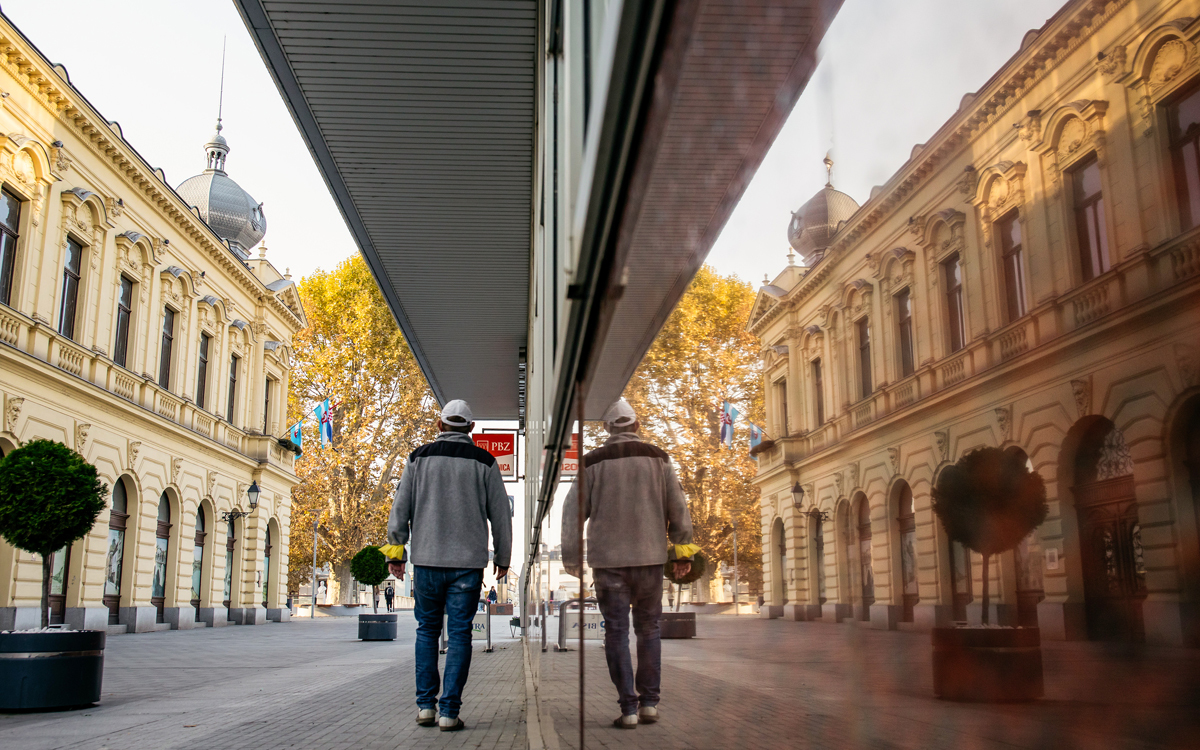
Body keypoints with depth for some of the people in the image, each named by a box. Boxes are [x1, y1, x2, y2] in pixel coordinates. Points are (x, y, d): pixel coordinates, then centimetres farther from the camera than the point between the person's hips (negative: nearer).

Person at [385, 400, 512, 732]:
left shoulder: (419, 457, 5)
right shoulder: (484, 462, 3)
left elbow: (401, 508, 3)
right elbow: (500, 513, 4)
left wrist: (395, 552, 10)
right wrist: (503, 557, 14)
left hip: (427, 559, 1)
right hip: (468, 563, -1)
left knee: (427, 630, 14)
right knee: (459, 634, 2)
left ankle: (425, 705, 12)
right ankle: (449, 711, 0)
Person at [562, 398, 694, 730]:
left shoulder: (593, 462, 2)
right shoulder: (657, 458, 4)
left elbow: (573, 511, 1)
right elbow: (678, 507, 3)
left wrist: (571, 558, 6)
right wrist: (682, 551, 10)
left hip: (609, 560, -1)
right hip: (650, 557, 1)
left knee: (616, 632, 3)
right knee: (648, 629, 13)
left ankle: (628, 708, 0)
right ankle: (649, 702, 12)